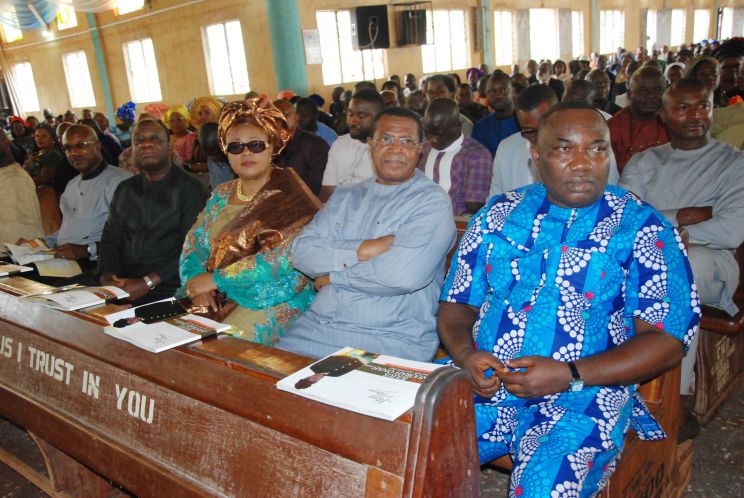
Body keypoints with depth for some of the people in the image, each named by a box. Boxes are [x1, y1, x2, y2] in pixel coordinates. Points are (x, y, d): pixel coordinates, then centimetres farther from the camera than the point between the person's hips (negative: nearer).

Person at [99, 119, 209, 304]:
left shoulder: (189, 188, -3)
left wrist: (147, 283, -18)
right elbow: (110, 240, 15)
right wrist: (107, 277, -5)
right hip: (124, 284, 6)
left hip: (169, 287, -5)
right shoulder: (125, 190, 18)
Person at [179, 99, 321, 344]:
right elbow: (193, 245, 13)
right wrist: (197, 284, -8)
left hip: (273, 302, -6)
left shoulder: (288, 194, -7)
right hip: (217, 299, 6)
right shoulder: (221, 194, 15)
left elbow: (283, 256, -18)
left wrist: (215, 279, -15)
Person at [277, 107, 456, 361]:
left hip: (391, 340, -5)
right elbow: (301, 251, 2)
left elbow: (403, 274, -20)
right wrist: (360, 250, -13)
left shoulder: (432, 202, -4)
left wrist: (333, 275, -7)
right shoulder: (346, 196, 15)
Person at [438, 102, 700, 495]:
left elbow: (668, 340, -5)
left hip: (582, 403, -2)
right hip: (482, 385, 3)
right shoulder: (498, 214, 9)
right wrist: (465, 356, -10)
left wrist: (569, 375, -16)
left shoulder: (642, 228, -1)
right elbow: (456, 304, 12)